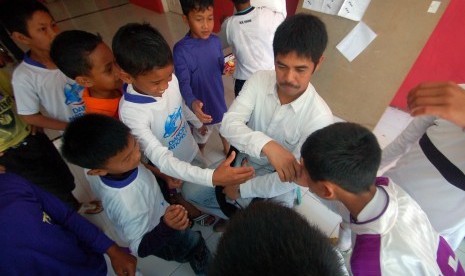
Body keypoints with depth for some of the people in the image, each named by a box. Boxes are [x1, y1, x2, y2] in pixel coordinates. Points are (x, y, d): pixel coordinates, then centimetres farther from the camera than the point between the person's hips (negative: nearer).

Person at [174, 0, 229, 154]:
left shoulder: (215, 41, -8)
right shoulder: (181, 50, -23)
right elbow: (183, 83, -28)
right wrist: (192, 102, -48)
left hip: (219, 100, 5)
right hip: (201, 108, -4)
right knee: (200, 141, 20)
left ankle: (227, 151, 61)